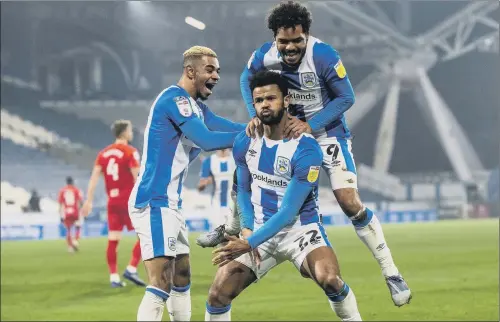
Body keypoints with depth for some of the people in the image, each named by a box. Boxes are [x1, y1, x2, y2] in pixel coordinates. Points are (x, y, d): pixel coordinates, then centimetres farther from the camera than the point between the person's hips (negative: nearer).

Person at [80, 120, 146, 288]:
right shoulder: (130, 152, -8)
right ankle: (131, 269, -6)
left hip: (112, 201, 6)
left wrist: (88, 201, 4)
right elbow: (137, 179, -14)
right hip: (129, 200, -6)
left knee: (113, 240, 5)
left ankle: (114, 277, 4)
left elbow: (94, 177, 4)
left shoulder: (103, 153, 9)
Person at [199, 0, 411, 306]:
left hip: (327, 130, -5)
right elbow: (247, 79, 6)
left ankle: (391, 272, -8)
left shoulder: (324, 56, -29)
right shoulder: (264, 55, -16)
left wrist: (310, 124, -29)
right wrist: (255, 114, -10)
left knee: (350, 201, -15)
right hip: (289, 128, 5)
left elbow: (346, 98, -21)